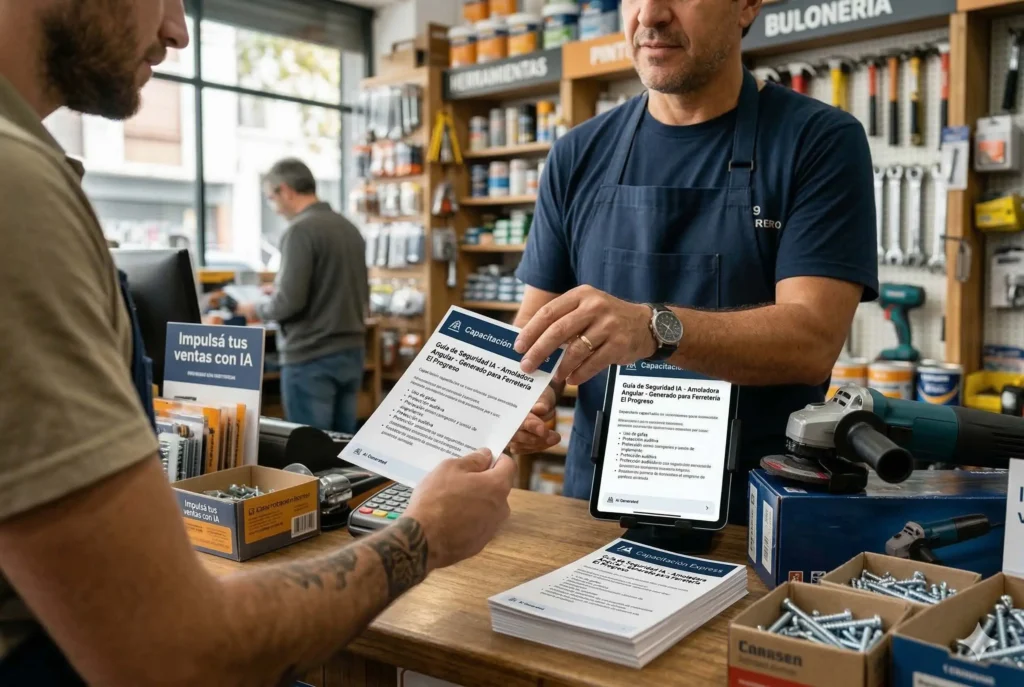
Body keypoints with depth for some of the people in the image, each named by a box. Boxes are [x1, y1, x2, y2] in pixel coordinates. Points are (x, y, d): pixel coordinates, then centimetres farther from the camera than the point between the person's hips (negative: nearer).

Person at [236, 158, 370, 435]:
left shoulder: (301, 230, -13)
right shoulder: (350, 228, 10)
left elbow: (289, 301, -18)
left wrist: (257, 310, 0)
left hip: (311, 357, -7)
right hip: (352, 351, 8)